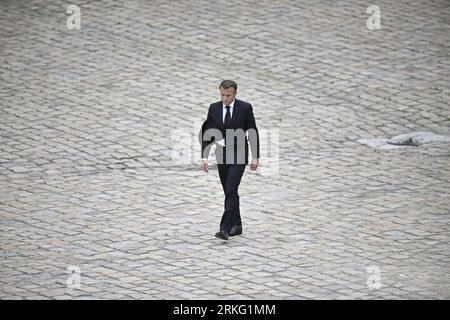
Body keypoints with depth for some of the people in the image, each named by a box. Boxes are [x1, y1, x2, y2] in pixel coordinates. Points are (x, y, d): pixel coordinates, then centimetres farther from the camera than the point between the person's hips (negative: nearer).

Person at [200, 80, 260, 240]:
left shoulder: (245, 108, -8)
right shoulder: (214, 108, 0)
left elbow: (253, 133, -3)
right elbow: (207, 133, 2)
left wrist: (255, 157, -6)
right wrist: (204, 157, -7)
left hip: (238, 155, -4)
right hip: (221, 155, 4)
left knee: (231, 190, -15)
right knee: (229, 192, 11)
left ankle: (225, 228, -19)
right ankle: (236, 225, 23)